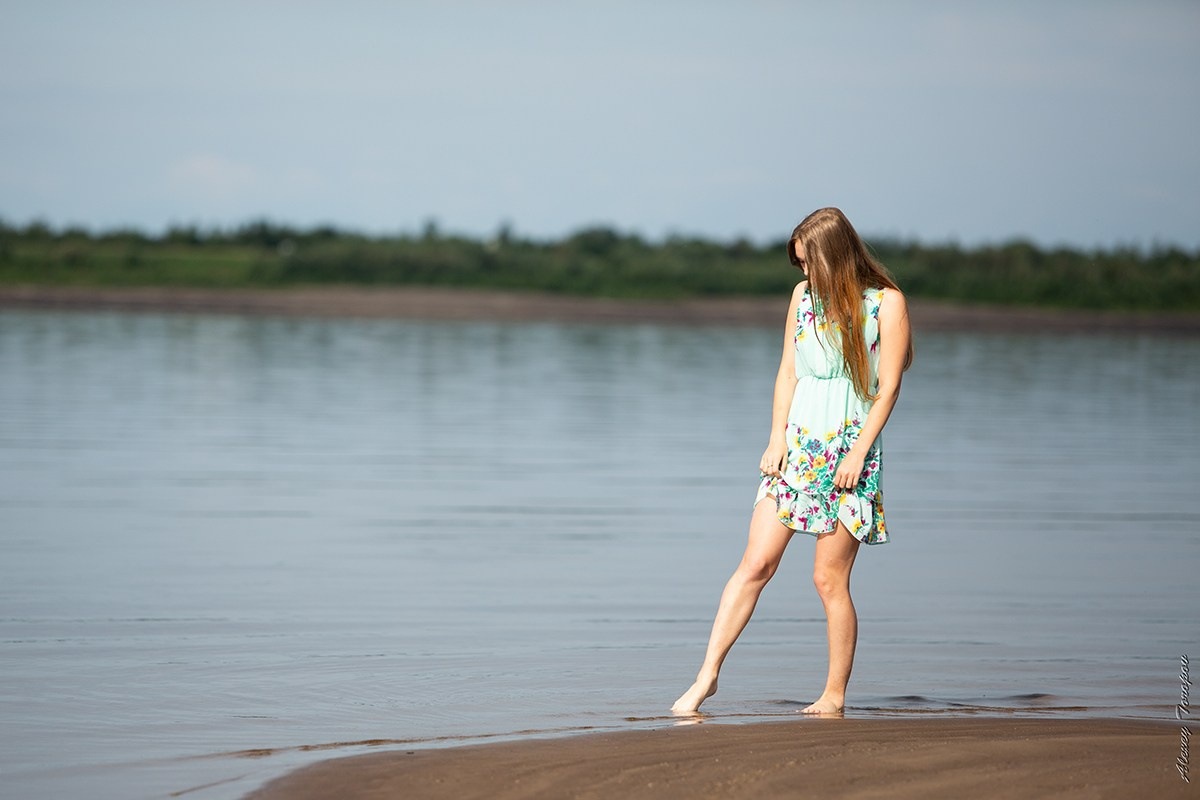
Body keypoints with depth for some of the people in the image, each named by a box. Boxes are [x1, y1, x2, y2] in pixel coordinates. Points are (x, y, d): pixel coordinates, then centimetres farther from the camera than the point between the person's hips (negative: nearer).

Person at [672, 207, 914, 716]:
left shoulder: (886, 302, -3)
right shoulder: (804, 295, 11)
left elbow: (888, 387, -6)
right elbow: (788, 371, 12)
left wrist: (859, 452, -13)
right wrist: (777, 438, 1)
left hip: (849, 449, -4)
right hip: (797, 445, 4)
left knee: (829, 578, -4)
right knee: (756, 563, -6)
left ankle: (835, 694, 6)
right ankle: (708, 674, -7)